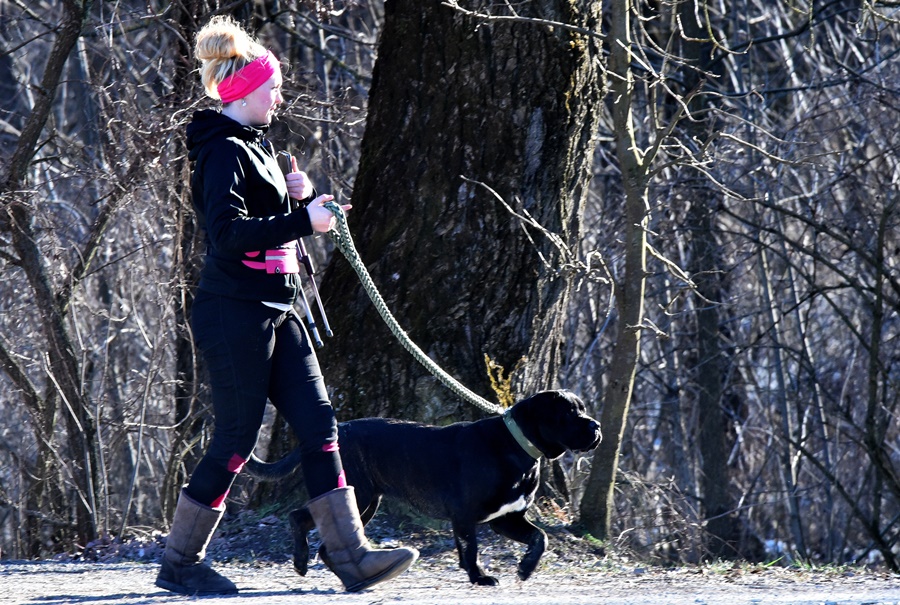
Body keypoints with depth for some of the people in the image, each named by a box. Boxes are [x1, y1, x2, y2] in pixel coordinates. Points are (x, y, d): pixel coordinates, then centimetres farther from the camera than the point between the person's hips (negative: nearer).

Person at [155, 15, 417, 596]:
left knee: (319, 424, 1)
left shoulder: (255, 145, 17)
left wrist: (296, 195, 4)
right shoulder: (224, 151, -14)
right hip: (235, 313, -10)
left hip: (275, 314, 10)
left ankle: (352, 555, -2)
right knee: (236, 439, -4)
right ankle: (180, 562, 8)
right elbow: (229, 234, -25)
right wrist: (303, 219, -23)